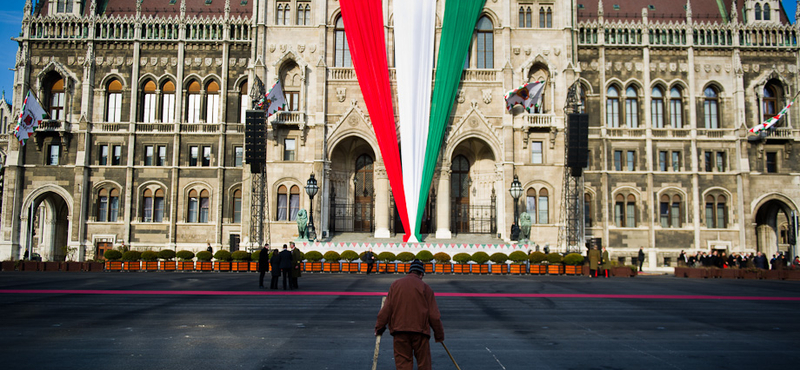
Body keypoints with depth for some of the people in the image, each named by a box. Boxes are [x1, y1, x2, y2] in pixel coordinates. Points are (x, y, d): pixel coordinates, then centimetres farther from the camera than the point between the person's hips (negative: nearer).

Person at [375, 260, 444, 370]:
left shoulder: (395, 284, 8)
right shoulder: (425, 287, 1)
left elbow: (387, 308, 3)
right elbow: (434, 315, 1)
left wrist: (379, 327, 11)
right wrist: (439, 335, 10)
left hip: (399, 330, 2)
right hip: (420, 330, -2)